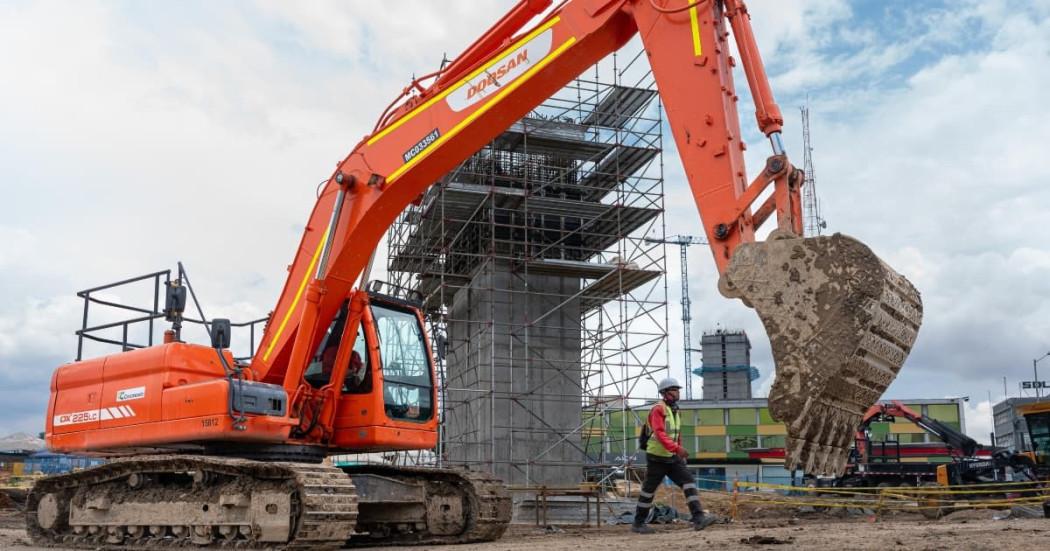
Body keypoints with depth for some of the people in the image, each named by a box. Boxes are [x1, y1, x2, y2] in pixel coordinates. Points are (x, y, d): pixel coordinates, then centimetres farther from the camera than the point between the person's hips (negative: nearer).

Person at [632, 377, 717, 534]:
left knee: (689, 482, -9)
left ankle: (698, 519, -16)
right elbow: (659, 433, -27)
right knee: (649, 490, 3)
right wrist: (677, 448, -36)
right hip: (657, 457, -7)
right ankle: (638, 524, 17)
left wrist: (679, 453, 22)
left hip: (673, 458, 7)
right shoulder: (658, 409, -16)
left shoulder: (674, 410, 12)